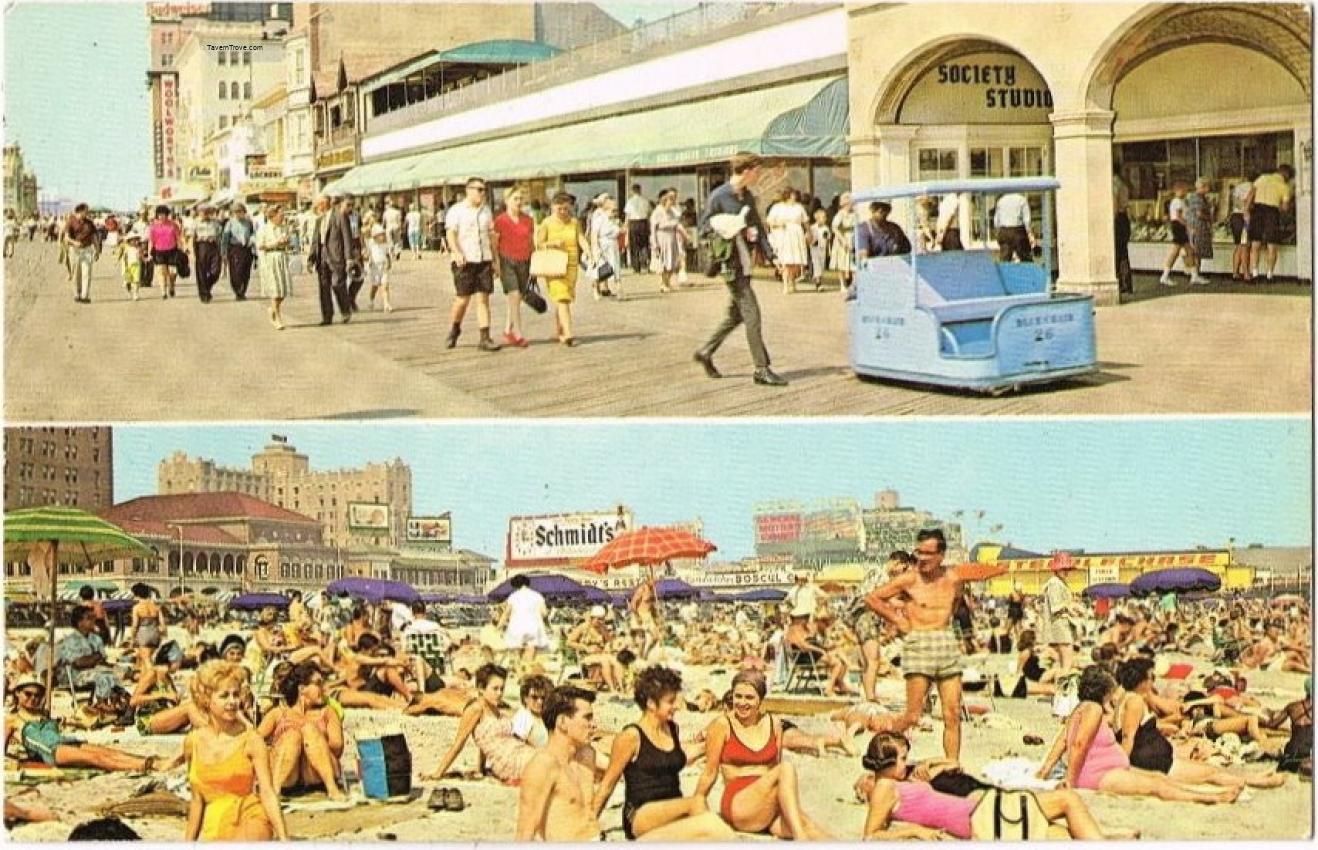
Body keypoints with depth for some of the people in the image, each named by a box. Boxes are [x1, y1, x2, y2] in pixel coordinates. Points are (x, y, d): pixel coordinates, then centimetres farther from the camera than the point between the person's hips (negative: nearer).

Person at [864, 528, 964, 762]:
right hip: (919, 645, -4)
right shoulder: (909, 580, -3)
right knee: (912, 716, -9)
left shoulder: (953, 580, 7)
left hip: (948, 645, 4)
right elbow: (872, 598, 4)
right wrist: (898, 621, 3)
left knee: (953, 715, 0)